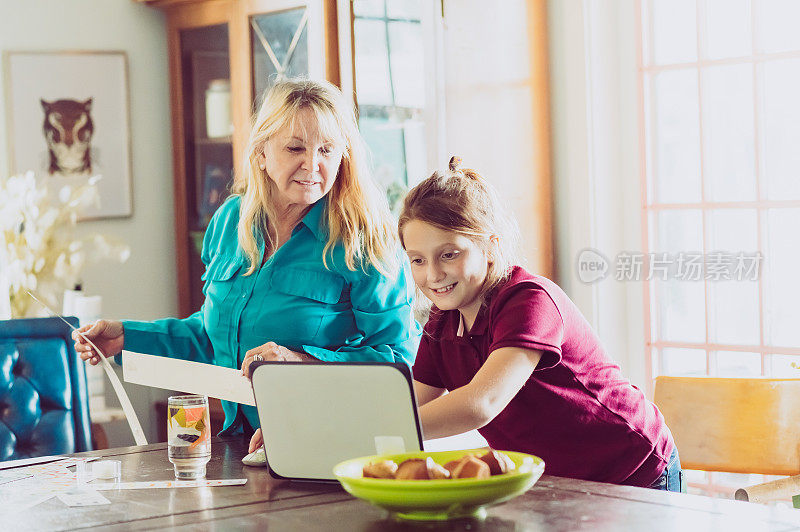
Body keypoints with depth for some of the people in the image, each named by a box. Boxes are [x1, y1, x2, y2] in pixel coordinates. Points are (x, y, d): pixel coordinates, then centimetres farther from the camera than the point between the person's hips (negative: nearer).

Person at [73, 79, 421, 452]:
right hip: (241, 442, 6)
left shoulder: (363, 240, -8)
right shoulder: (230, 221, 12)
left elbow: (400, 357, -11)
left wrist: (305, 362, -22)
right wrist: (126, 337, 16)